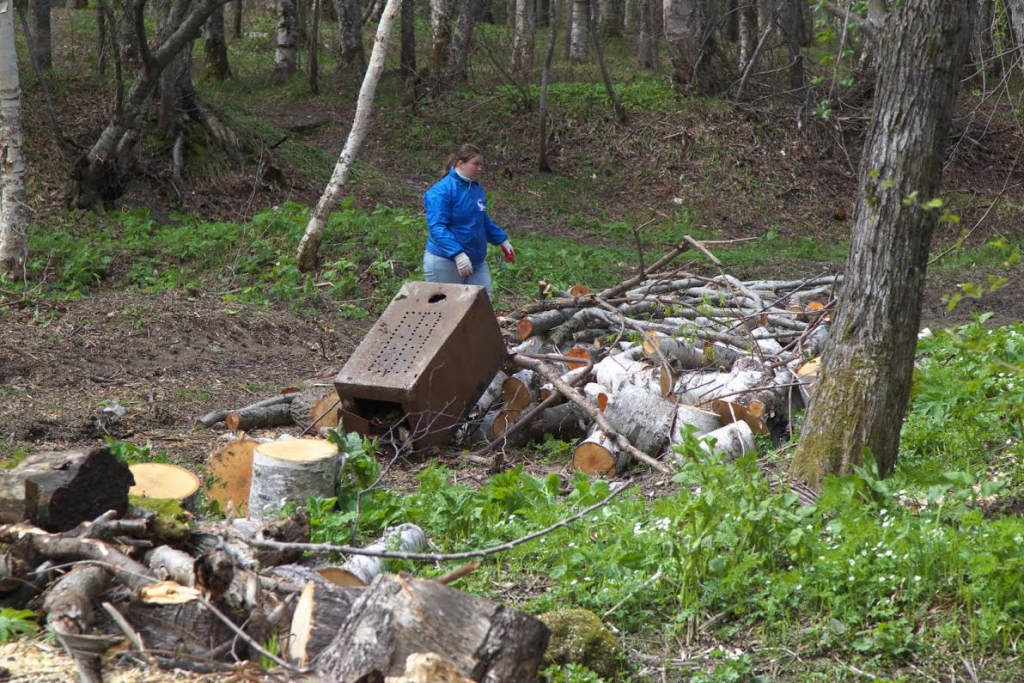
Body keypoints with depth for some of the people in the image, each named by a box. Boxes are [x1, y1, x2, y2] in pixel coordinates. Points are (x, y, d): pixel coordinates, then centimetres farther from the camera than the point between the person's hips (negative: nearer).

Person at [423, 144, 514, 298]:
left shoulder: (476, 188, 9)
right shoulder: (441, 191, -16)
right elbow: (437, 228, -25)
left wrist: (502, 240, 24)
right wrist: (457, 254, -35)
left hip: (477, 261, 8)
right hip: (445, 262, -7)